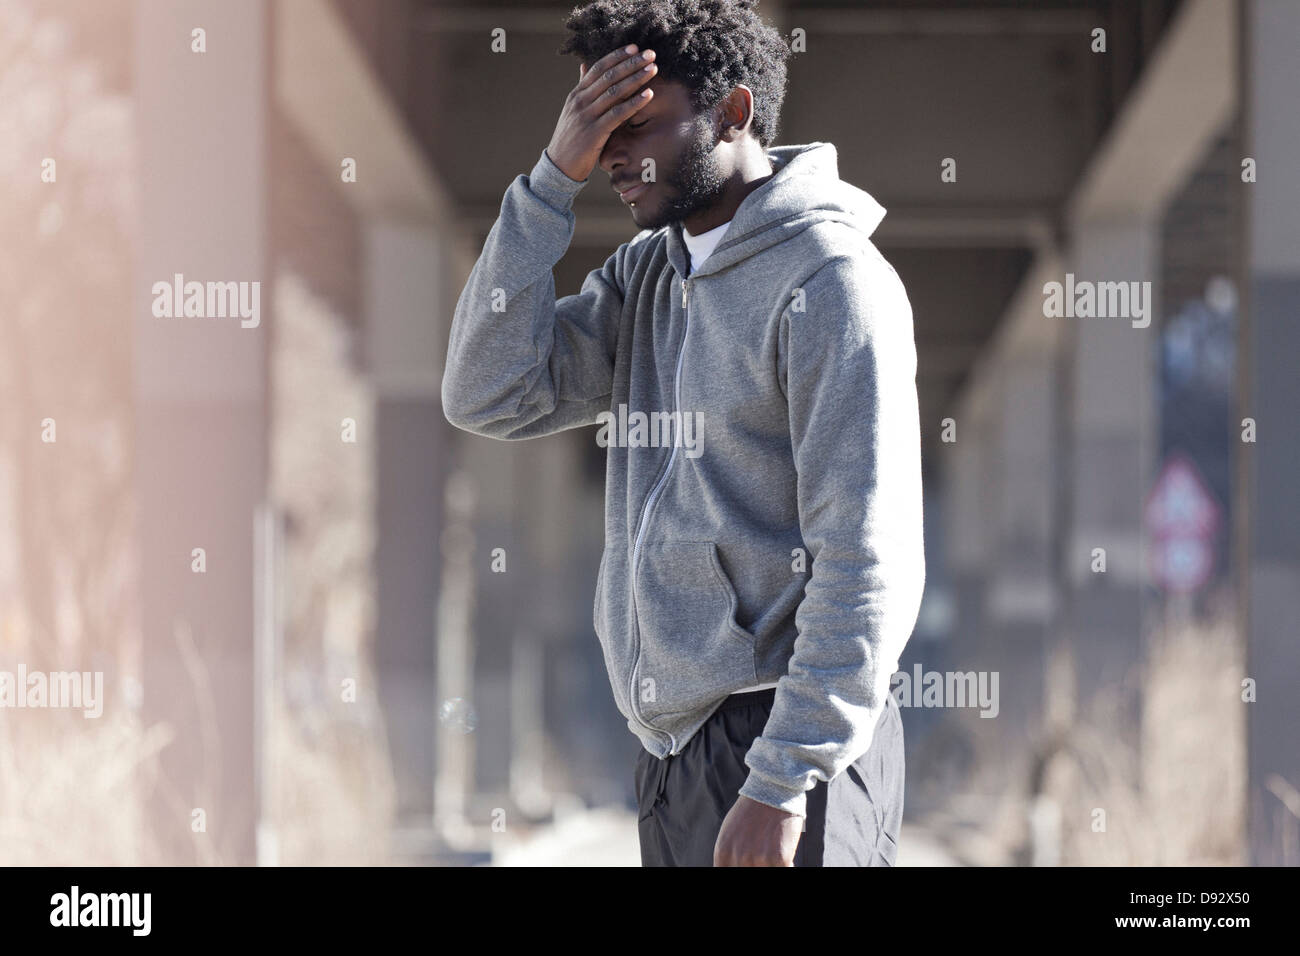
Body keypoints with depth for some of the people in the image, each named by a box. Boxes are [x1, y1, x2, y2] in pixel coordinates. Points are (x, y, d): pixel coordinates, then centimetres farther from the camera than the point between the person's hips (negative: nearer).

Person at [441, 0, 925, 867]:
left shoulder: (831, 281, -11)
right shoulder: (645, 274, 14)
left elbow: (867, 563, -17)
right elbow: (491, 395, 2)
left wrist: (784, 783, -22)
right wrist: (554, 178, -3)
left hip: (781, 736, -8)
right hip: (672, 745, 8)